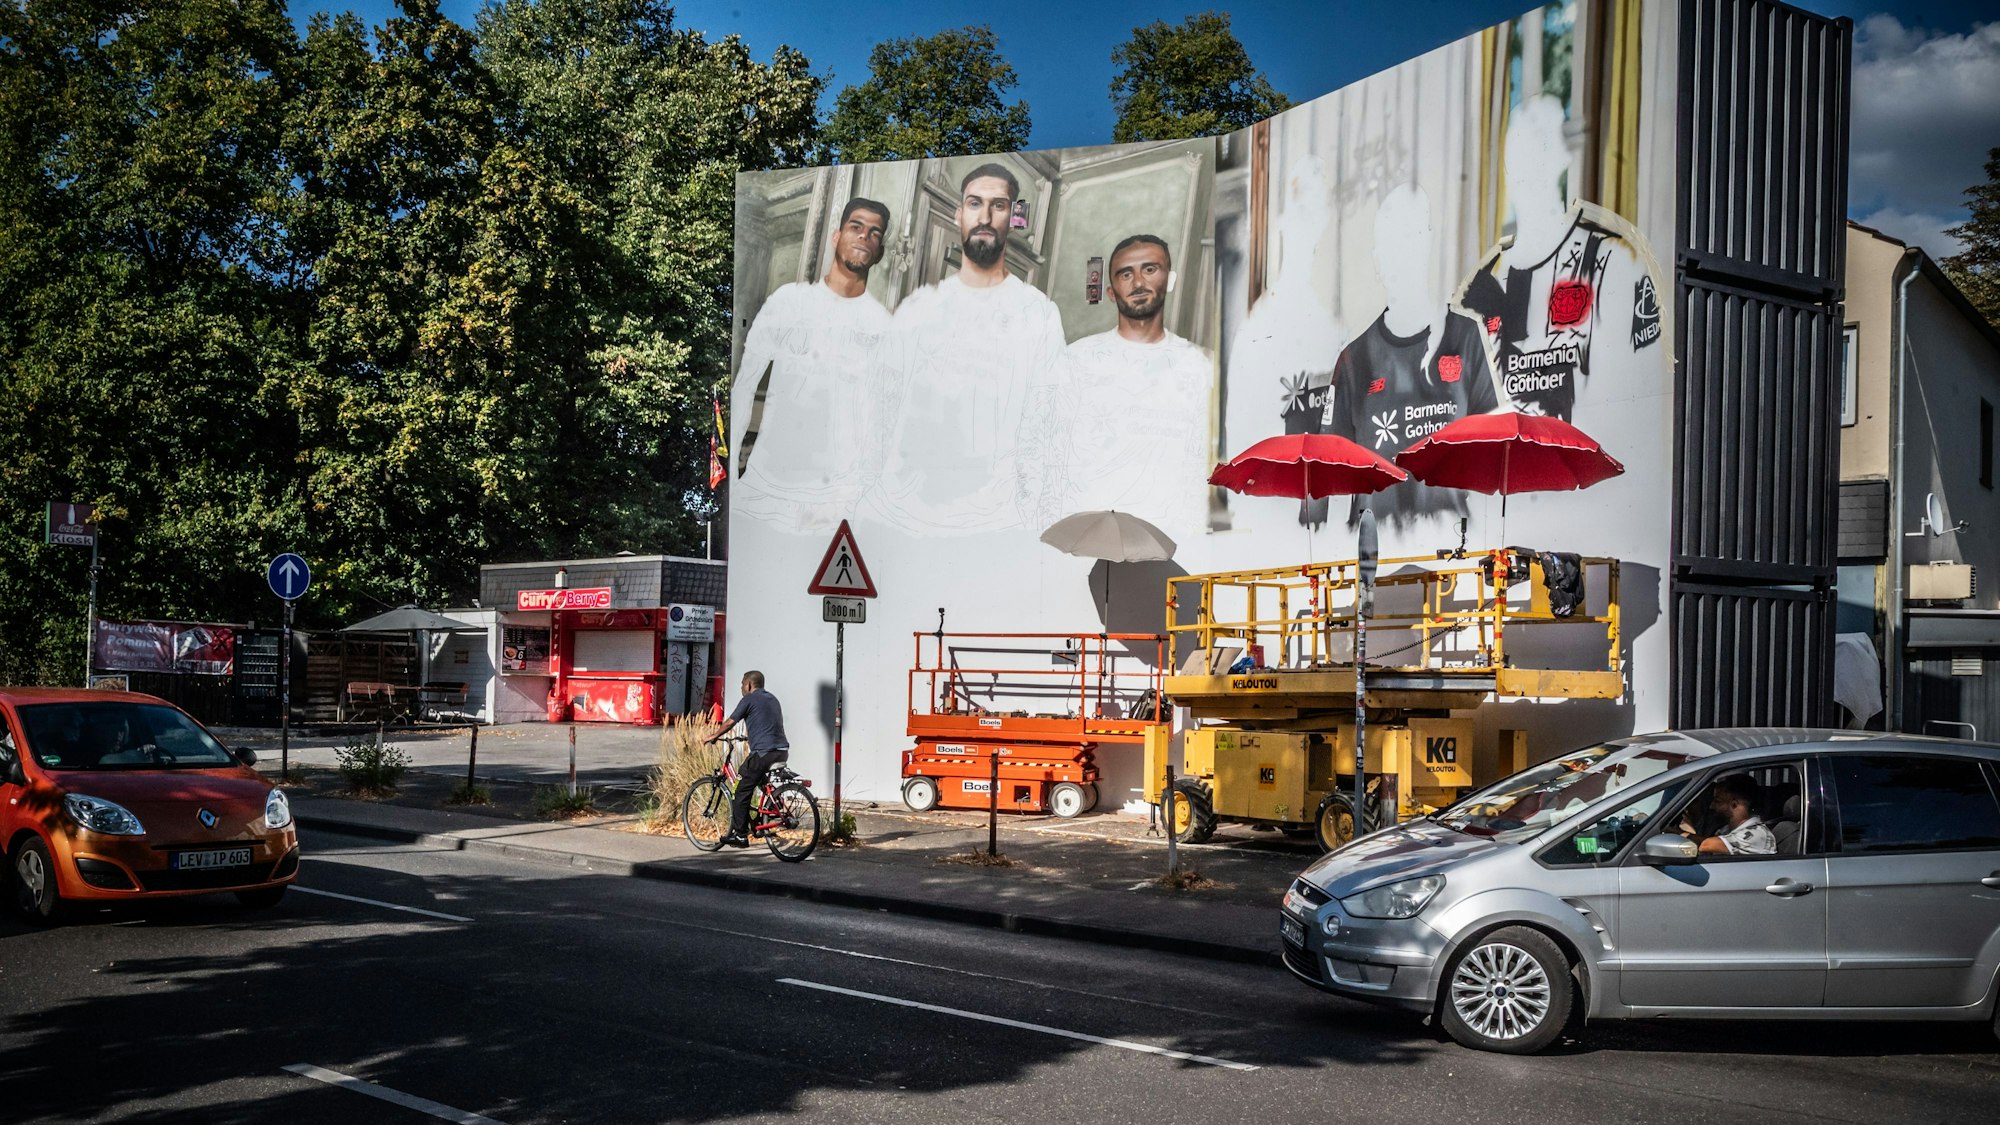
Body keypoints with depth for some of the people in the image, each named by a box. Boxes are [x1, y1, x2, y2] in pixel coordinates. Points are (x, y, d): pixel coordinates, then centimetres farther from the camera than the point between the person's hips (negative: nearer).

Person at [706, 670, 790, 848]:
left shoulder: (749, 699, 1)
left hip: (763, 753, -8)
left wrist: (714, 736, 18)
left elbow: (730, 722, 2)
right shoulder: (772, 699, 23)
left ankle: (739, 835, -1)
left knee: (741, 792, 0)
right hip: (782, 752, 8)